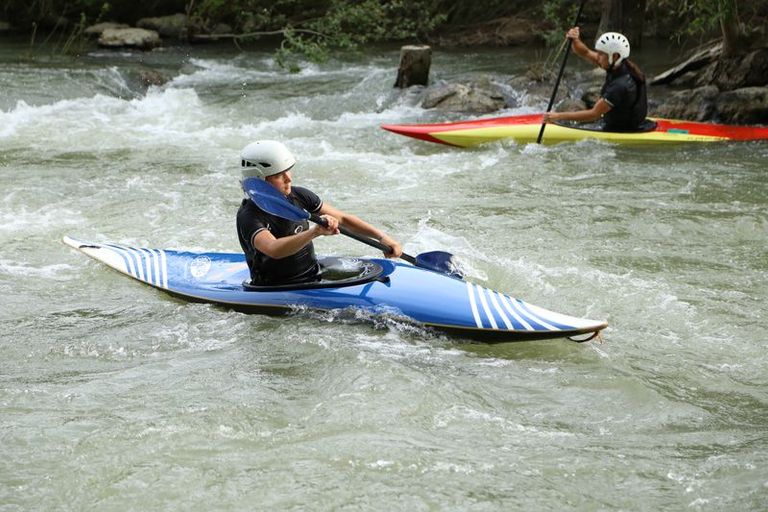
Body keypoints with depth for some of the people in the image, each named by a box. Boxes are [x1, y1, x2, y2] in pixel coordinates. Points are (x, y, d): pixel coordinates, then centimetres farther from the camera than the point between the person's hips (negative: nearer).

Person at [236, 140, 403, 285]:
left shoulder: (298, 196, 3)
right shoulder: (248, 216, -18)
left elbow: (342, 219, 12)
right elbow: (273, 250, -38)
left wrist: (381, 236, 2)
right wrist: (315, 232, -49)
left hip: (314, 279, 7)